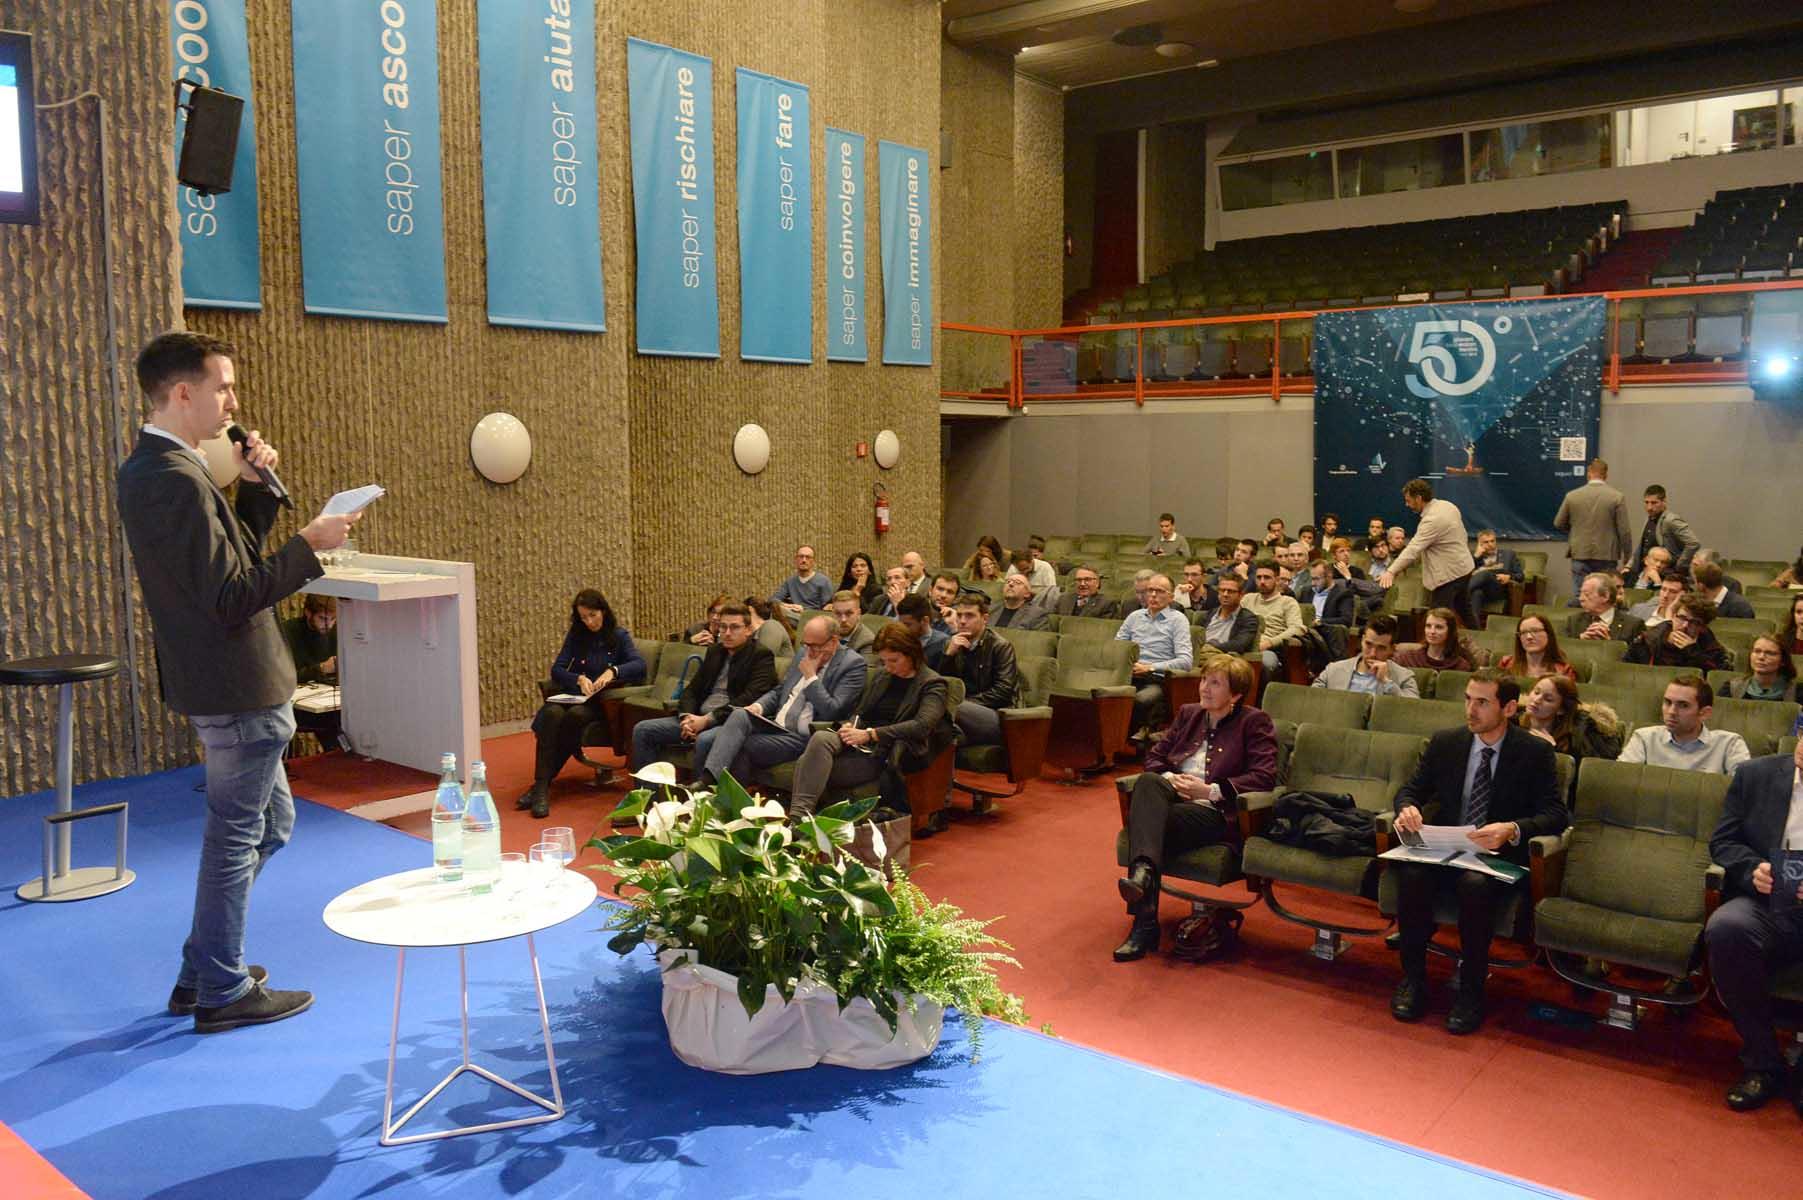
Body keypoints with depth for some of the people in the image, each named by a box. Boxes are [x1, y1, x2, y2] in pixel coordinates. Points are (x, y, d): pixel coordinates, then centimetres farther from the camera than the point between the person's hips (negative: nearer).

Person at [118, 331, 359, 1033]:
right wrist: (310, 545, -18)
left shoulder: (150, 468, 10)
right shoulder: (177, 479, -22)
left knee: (268, 824, 21)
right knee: (236, 838, 4)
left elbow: (233, 556, 15)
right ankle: (222, 993, 20)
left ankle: (202, 971, 31)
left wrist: (255, 487, 4)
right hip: (238, 689, -10)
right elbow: (230, 596, -25)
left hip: (220, 685, 10)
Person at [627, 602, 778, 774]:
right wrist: (687, 717, -5)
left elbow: (749, 699, -14)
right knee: (642, 730, -6)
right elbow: (692, 689, 17)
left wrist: (707, 720, -18)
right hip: (698, 718, 7)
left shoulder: (761, 655, -3)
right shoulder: (715, 651, 19)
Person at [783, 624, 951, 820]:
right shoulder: (879, 675, 21)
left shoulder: (933, 684, 0)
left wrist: (870, 734, -19)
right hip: (861, 744, 6)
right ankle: (797, 815, -37)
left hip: (890, 753, -6)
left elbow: (922, 725, -15)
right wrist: (850, 726, -2)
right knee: (820, 738, -28)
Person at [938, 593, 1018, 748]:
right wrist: (949, 654, -5)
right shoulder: (953, 645, 17)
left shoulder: (1001, 646, 2)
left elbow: (1003, 691, -8)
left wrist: (967, 703, -14)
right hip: (965, 710, 4)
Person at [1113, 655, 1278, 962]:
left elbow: (1265, 777, -5)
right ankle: (1144, 870, -49)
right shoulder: (1188, 713, 24)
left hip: (1216, 812, -5)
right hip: (1173, 800, 5)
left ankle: (1145, 924, -37)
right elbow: (1154, 756, 23)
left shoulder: (1254, 723, 7)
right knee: (1147, 782, -32)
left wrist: (1210, 790, -12)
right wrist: (1168, 778, -1)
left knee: (1146, 821, -33)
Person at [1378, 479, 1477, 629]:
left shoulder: (1432, 520, -26)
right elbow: (1462, 536, 14)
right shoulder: (1448, 505, 3)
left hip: (1448, 574, -10)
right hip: (1464, 567, 10)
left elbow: (1413, 549, -34)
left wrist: (1391, 572, -40)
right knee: (1465, 610, 23)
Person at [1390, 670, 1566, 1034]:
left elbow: (1555, 815, -8)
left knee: (1475, 884, -36)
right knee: (1412, 875, -30)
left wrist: (1512, 830, -29)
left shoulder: (1535, 753, -2)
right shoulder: (1445, 742, 7)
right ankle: (1413, 977, -11)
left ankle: (1471, 990, -17)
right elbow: (1411, 789, 12)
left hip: (1499, 857, -3)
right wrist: (1407, 808, -14)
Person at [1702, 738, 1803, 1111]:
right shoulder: (1756, 775, 10)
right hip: (1767, 902, 2)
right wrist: (1752, 869, -10)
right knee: (1726, 927, -32)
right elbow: (1722, 842, 12)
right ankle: (1762, 1063, -15)